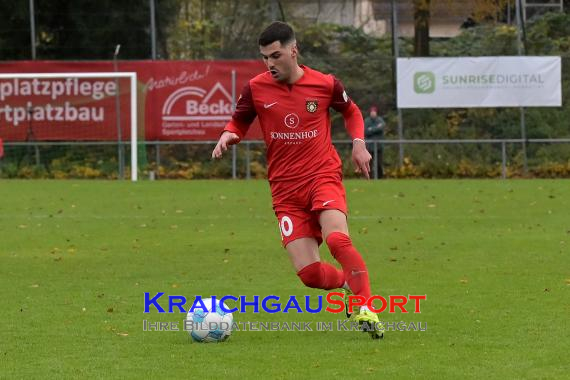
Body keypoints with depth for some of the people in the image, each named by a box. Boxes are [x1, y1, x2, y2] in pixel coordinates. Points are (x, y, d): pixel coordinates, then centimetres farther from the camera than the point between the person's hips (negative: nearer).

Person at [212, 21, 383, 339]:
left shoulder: (325, 84, -2)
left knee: (337, 238, -31)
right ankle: (349, 283, 24)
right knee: (309, 273, -9)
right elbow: (239, 122, 13)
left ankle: (366, 308, -21)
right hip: (285, 190, 2)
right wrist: (228, 135, -10)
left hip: (323, 175, -2)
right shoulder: (256, 89, -2)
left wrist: (358, 143, 1)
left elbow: (352, 111, 18)